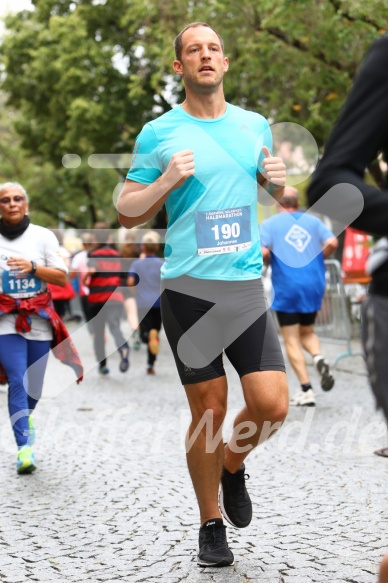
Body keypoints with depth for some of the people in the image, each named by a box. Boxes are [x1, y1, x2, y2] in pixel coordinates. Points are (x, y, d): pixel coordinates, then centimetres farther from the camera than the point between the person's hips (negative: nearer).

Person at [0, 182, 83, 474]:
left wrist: (33, 267, -15)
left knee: (34, 385, 6)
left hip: (39, 319, 1)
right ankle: (24, 448, -14)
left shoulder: (43, 236, 4)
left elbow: (62, 277, 0)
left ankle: (26, 416, 41)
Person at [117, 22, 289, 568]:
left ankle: (232, 464, 27)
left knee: (272, 404, -7)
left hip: (247, 287, 3)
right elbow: (126, 213, 3)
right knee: (209, 410, 1)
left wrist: (277, 179, 1)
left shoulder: (255, 125, 11)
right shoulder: (158, 133, 0)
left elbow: (270, 188, 25)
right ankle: (211, 525, 20)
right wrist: (166, 182, -15)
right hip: (188, 291, -3)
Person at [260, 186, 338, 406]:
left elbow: (263, 252, -13)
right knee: (307, 332, 21)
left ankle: (306, 390, -2)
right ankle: (319, 357, -11)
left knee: (292, 340, 4)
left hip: (287, 288, -3)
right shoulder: (313, 220, 9)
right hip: (314, 285, 3)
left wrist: (268, 262, 8)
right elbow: (332, 243, -4)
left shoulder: (269, 224, 1)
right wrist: (317, 258, 13)